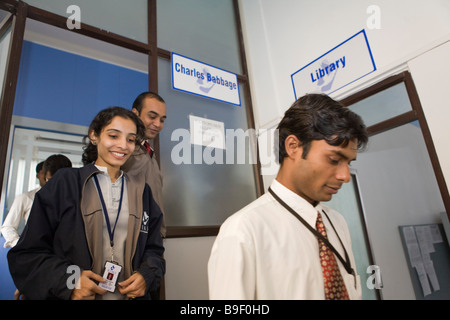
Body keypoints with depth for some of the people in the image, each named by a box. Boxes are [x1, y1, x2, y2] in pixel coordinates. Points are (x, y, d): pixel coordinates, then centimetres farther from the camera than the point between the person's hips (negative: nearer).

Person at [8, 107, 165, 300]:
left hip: (130, 294, 3)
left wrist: (146, 276, -13)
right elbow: (27, 253, -6)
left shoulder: (141, 191, 4)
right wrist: (66, 280, -22)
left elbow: (154, 248, 6)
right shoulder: (64, 184, -5)